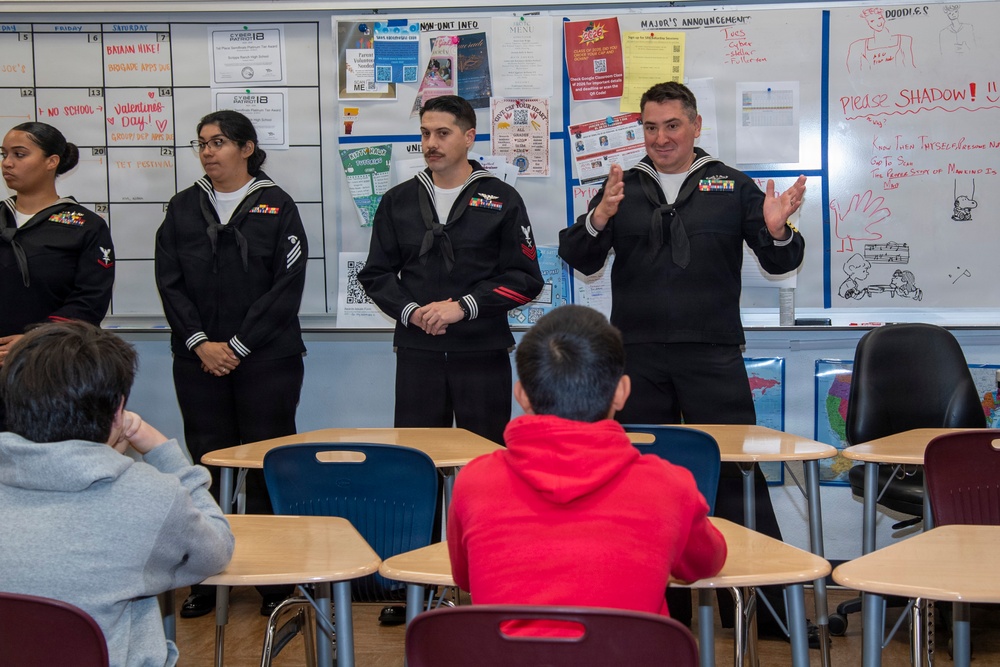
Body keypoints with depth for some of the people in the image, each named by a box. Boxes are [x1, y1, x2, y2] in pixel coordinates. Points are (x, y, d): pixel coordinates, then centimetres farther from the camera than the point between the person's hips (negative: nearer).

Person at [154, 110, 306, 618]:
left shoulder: (276, 207, 2)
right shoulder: (184, 207, 11)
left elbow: (287, 286, -5)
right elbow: (169, 282, 6)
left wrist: (237, 346, -10)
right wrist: (200, 343, -7)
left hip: (267, 360, -3)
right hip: (199, 360, 3)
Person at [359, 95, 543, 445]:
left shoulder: (502, 199, 3)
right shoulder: (398, 200, 12)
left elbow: (526, 278, -2)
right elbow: (376, 274, 12)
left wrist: (464, 307, -12)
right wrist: (411, 311, -7)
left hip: (482, 353, -2)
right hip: (416, 354, 2)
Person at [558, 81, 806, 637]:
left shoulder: (732, 186, 6)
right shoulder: (623, 188, 9)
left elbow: (780, 263, 5)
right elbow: (581, 260, 3)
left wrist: (777, 232, -18)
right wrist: (599, 220, -16)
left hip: (713, 356, -2)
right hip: (638, 357, 2)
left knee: (737, 474, -3)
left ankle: (769, 599, 5)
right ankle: (663, 604, 19)